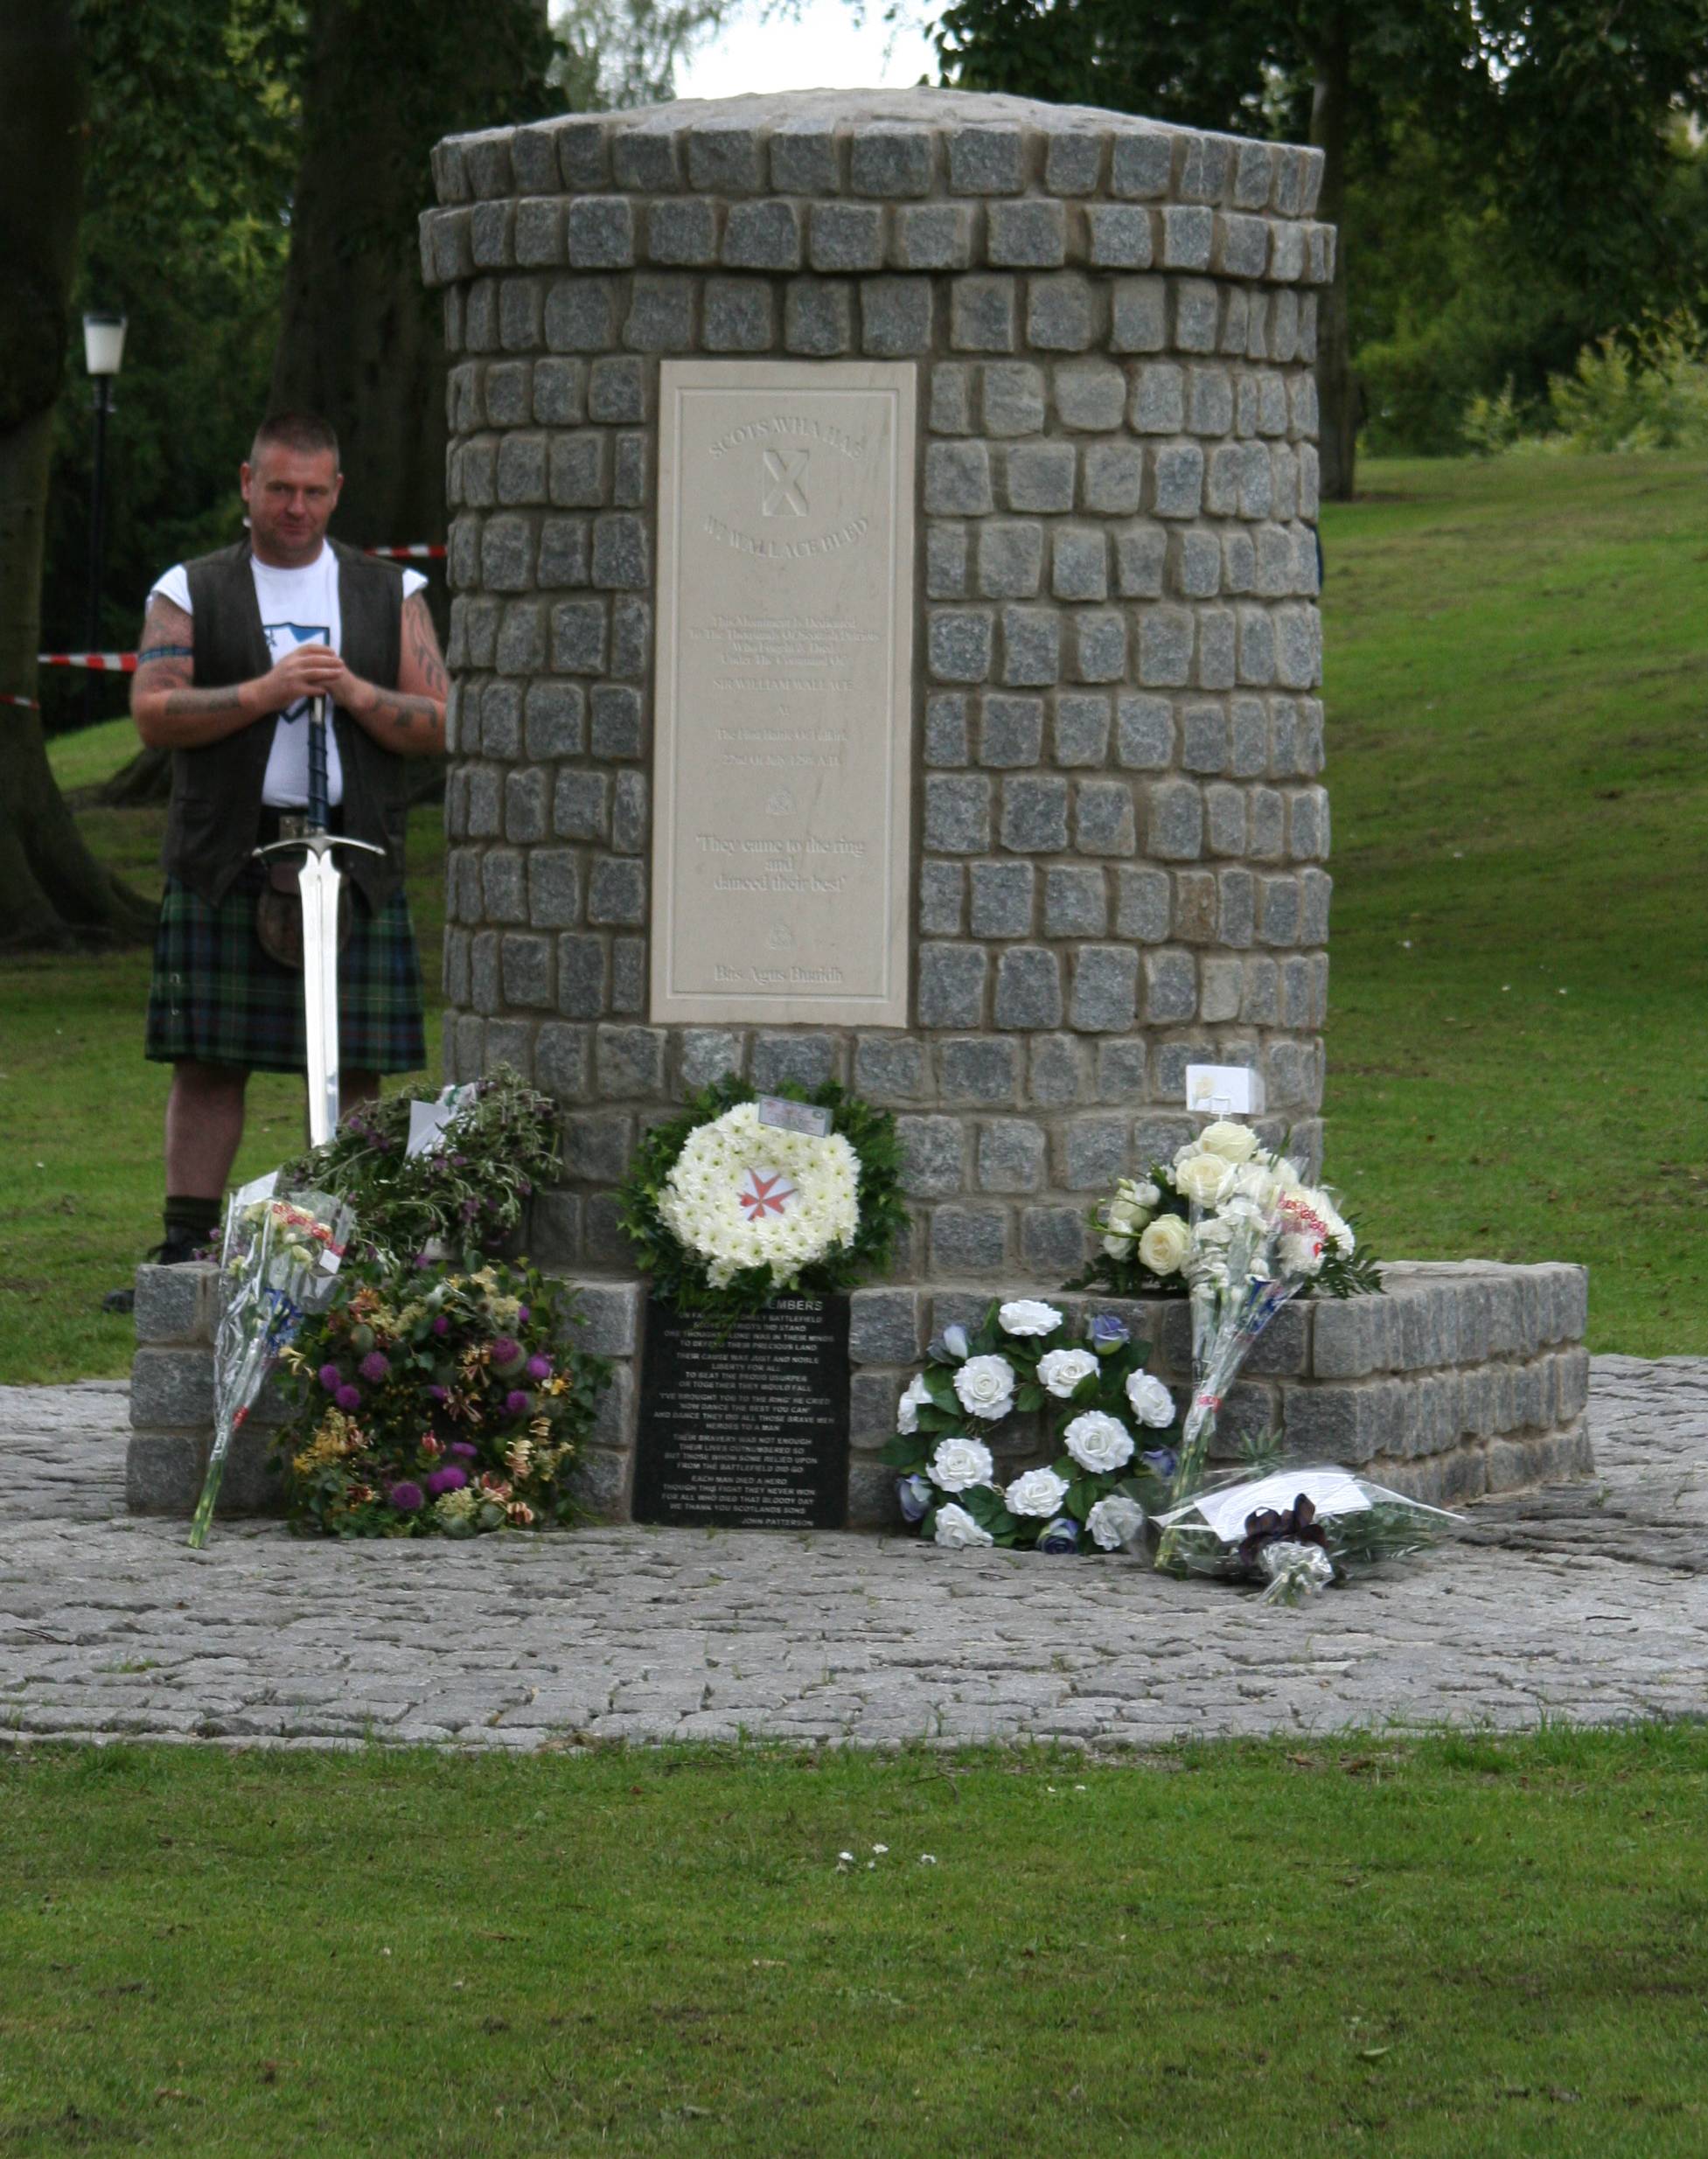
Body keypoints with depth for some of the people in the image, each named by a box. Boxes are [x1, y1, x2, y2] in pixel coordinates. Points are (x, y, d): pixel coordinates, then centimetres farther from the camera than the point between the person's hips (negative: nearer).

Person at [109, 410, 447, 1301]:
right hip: (223, 860, -1)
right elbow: (153, 711, -4)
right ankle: (186, 1251, 2)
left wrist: (357, 694, -9)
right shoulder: (190, 593, 10)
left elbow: (439, 725, 9)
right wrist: (265, 691, -14)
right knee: (207, 1063, -2)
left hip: (354, 857, 1)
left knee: (350, 1069, -1)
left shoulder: (390, 594, 14)